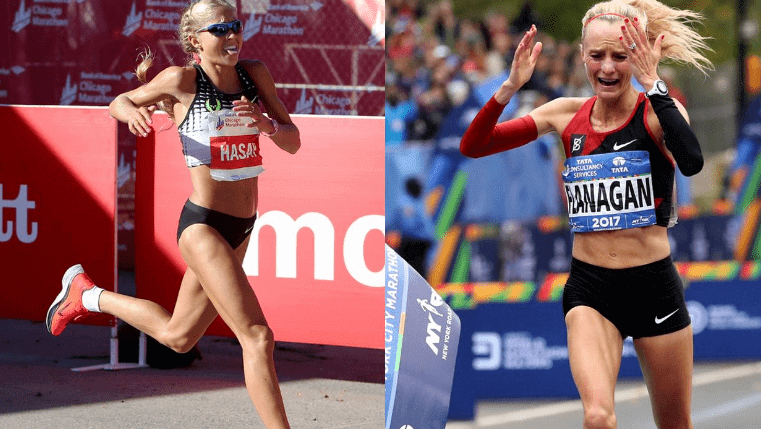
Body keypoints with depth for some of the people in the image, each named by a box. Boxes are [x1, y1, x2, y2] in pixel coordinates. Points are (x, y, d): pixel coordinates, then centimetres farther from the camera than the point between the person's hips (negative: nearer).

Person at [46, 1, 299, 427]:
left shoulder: (255, 74, 3)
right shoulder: (182, 80, -9)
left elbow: (293, 142, 4)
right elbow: (119, 102, 6)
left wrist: (266, 124, -17)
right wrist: (133, 112, -17)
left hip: (240, 231, 7)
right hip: (203, 226, -7)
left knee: (177, 336, 22)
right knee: (258, 336, -16)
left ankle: (87, 295, 40)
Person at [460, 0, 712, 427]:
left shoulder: (657, 111, -7)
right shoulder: (568, 114, 3)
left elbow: (692, 162, -30)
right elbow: (473, 146, 2)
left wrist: (652, 84, -31)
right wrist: (510, 87, -13)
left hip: (655, 287, -1)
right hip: (589, 288, 1)